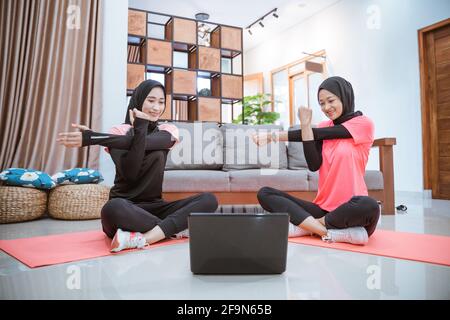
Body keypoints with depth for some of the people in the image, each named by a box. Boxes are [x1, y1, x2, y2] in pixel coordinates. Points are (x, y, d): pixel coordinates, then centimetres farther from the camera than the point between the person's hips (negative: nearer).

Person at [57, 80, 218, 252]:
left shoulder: (168, 130, 7)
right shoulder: (119, 132, 1)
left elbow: (147, 143, -18)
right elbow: (129, 173, -17)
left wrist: (92, 138, -22)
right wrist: (140, 126, -19)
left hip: (153, 207, 4)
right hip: (125, 208, -3)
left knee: (209, 199, -19)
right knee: (113, 208, -39)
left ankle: (141, 239, -31)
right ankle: (177, 228, -21)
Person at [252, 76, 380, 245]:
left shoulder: (363, 123, 0)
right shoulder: (323, 126, 13)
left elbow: (318, 134, -9)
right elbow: (314, 165, -2)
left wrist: (274, 136, -8)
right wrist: (305, 125, -10)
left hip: (350, 211, -4)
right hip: (322, 208, 4)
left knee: (369, 205, -39)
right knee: (265, 194, -11)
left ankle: (306, 226, -19)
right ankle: (330, 232, -25)